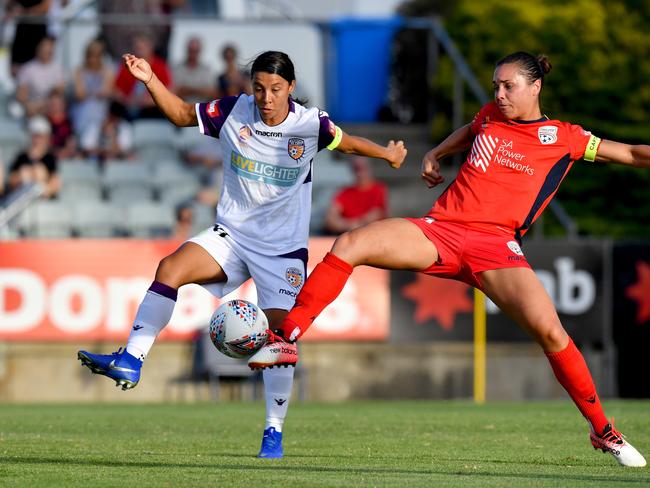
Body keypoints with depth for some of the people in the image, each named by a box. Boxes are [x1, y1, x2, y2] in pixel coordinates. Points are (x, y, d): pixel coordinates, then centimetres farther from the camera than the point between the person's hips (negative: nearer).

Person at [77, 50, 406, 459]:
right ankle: (131, 360, -24)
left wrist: (388, 153, 3)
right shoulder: (233, 112, -6)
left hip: (284, 248, -2)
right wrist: (151, 81, -7)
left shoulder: (310, 124, -9)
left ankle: (274, 433, 4)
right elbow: (181, 114, 5)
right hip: (232, 236, 2)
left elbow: (348, 142, 10)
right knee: (172, 267, -24)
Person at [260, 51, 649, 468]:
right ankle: (287, 339, -14)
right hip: (441, 228, 4)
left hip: (495, 244, -3)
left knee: (549, 330, -22)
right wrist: (434, 155, 30)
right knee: (349, 245, -19)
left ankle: (604, 431, -5)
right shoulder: (492, 115, 17)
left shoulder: (564, 138, 6)